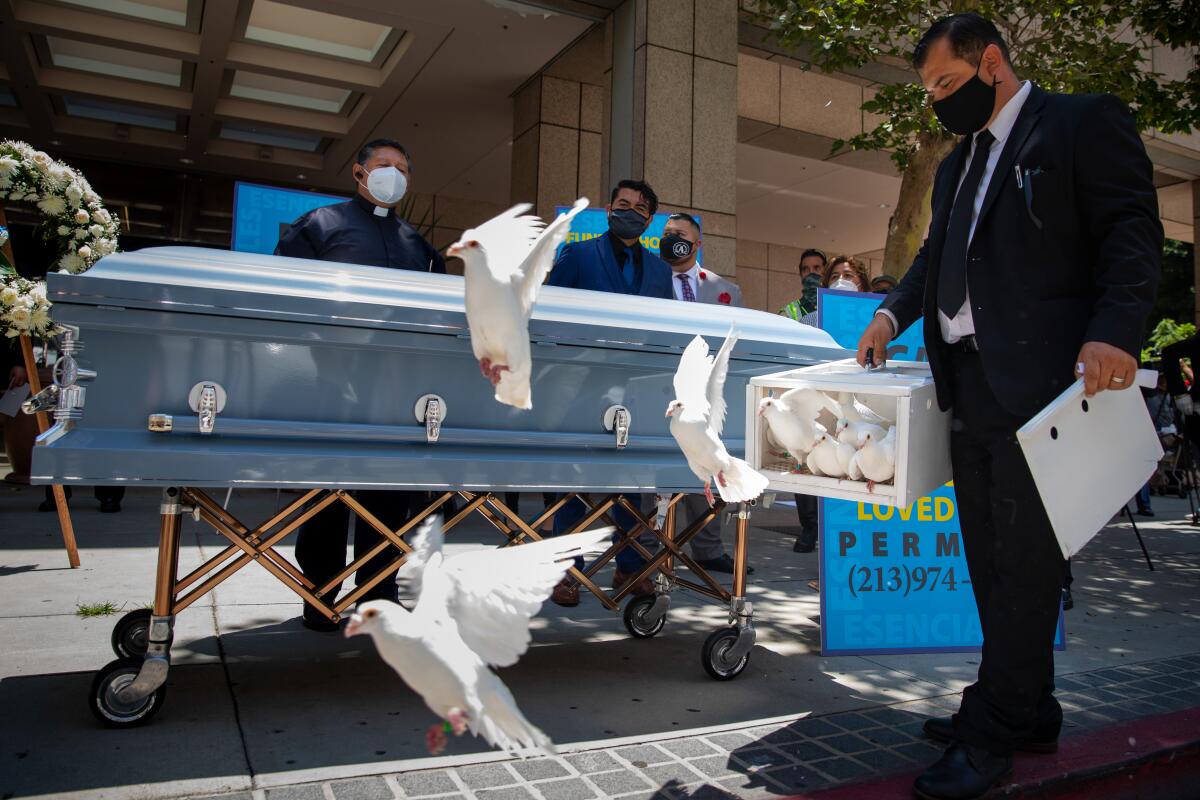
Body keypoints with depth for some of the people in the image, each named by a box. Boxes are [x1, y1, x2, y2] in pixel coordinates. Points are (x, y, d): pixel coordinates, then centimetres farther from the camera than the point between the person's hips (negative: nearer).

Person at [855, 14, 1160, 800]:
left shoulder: (1086, 122, 1)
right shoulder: (957, 165, 24)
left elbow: (1133, 231, -9)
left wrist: (1114, 331, -23)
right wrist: (893, 313, 9)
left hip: (1039, 378, -8)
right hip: (969, 381, 8)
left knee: (1024, 555, -4)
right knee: (990, 555, 11)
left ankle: (996, 731, 5)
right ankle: (1026, 712, 23)